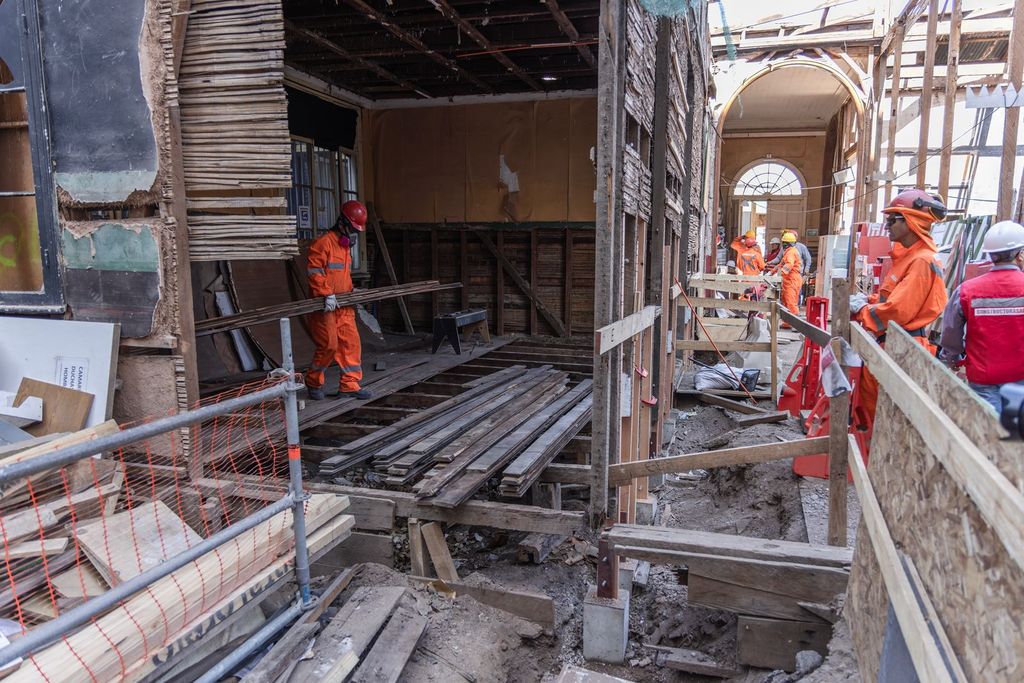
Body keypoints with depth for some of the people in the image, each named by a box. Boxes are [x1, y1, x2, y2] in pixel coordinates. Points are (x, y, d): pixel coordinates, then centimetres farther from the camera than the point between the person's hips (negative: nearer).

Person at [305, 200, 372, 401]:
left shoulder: (346, 245, 19)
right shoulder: (323, 243, -11)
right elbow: (314, 272, -19)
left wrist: (351, 292, 14)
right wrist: (327, 295, -24)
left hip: (343, 306, 9)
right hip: (324, 306, -9)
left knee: (351, 342, 3)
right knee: (329, 345, -8)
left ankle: (349, 384, 9)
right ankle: (313, 382, 13)